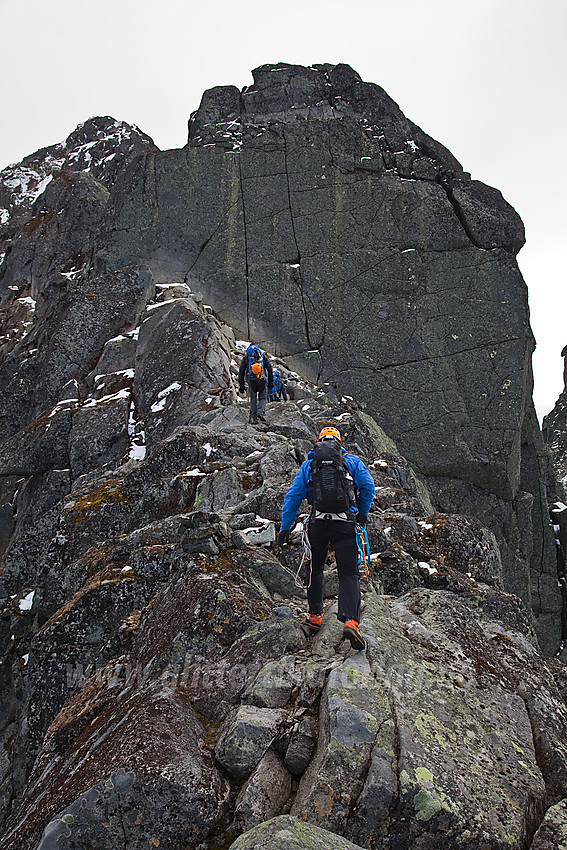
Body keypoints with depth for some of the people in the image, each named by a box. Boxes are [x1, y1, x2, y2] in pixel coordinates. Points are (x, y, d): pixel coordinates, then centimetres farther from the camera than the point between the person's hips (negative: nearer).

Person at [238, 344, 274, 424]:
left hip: (251, 380, 1)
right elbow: (270, 369, 11)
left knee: (253, 399, 10)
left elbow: (241, 372, 12)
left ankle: (253, 418, 3)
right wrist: (270, 383, 13)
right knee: (263, 398, 10)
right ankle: (261, 412, -14)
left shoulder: (246, 357, 17)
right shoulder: (263, 356, 18)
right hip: (262, 379, -1)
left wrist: (241, 386, 14)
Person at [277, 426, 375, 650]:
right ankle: (351, 621, -21)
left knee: (316, 570, 23)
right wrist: (363, 513, 14)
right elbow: (368, 487, -1)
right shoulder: (352, 461, 11)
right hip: (346, 525, -1)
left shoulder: (308, 465, 14)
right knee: (349, 574, -1)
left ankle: (315, 615, 29)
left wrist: (284, 528, 9)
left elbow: (293, 496, 8)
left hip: (318, 524, 1)